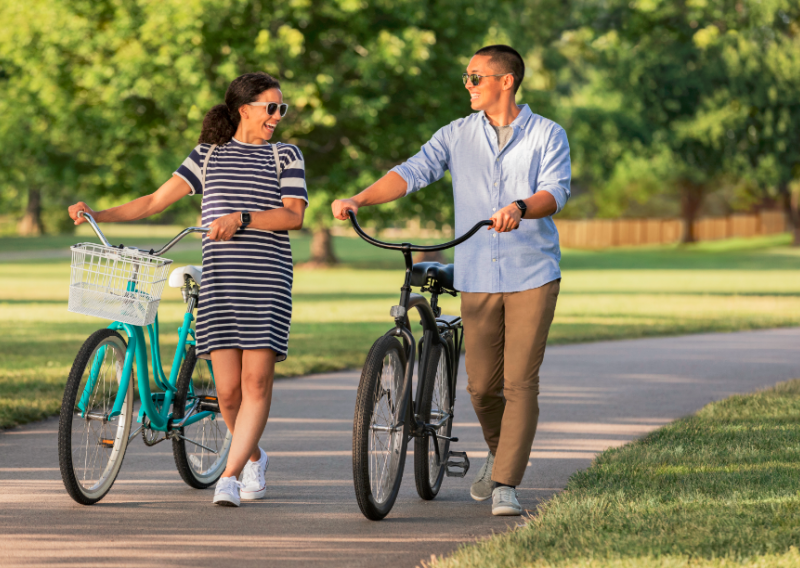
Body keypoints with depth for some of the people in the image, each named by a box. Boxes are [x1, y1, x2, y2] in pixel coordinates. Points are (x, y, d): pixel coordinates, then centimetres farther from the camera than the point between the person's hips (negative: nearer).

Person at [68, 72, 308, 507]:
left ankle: (230, 476, -13)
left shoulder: (286, 157, 10)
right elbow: (156, 201, 14)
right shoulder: (208, 156, 16)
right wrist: (98, 215, 4)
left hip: (267, 279, -1)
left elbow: (293, 215, -3)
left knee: (256, 382, -13)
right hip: (218, 279, 1)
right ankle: (253, 457, 24)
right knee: (228, 390, -3)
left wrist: (241, 219, -18)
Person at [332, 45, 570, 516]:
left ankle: (506, 485, -6)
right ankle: (500, 454, 34)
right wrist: (359, 200, -19)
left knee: (520, 382, -8)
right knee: (481, 384, 6)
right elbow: (413, 172, -3)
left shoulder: (547, 135, 1)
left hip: (532, 275, -3)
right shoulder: (457, 136, 8)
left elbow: (556, 189, -14)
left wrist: (520, 208, -36)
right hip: (478, 277, 3)